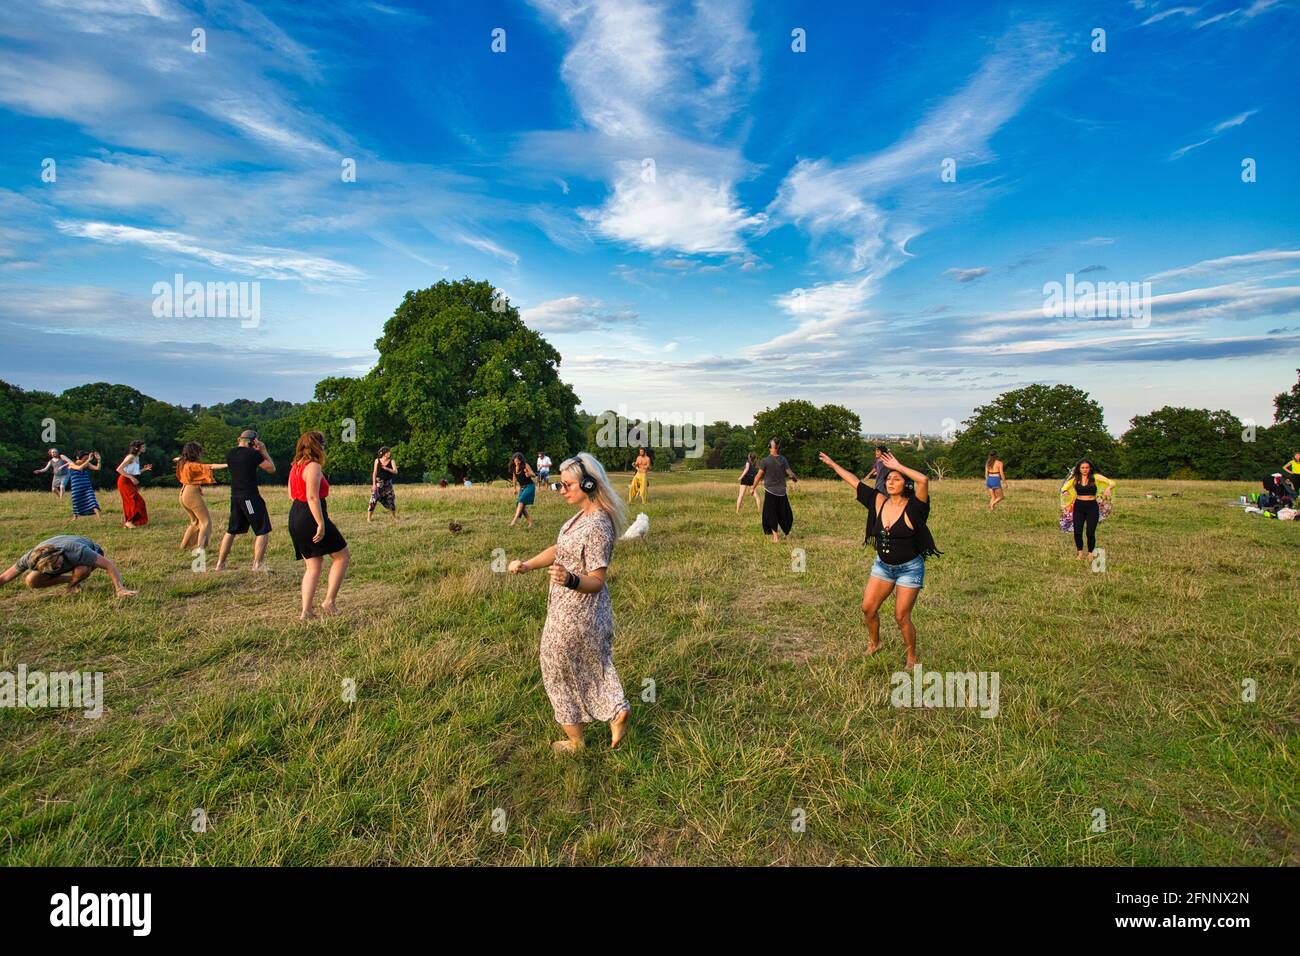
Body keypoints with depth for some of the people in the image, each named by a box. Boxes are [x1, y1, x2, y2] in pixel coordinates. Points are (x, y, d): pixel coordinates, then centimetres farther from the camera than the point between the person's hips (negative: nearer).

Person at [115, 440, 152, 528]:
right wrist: (131, 477, -23)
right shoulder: (131, 457, -16)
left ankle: (127, 522, 16)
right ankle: (129, 521, -7)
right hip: (125, 481, -9)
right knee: (136, 500, -12)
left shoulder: (137, 457, 12)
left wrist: (144, 469, 3)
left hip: (130, 482, 9)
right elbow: (119, 469, -22)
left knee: (130, 502, 10)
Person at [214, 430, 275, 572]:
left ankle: (220, 564, 22)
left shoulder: (229, 454, 7)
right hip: (250, 497, -7)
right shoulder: (253, 454, -12)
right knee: (262, 531, 0)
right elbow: (272, 469, -5)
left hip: (235, 497, 7)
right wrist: (264, 451, 1)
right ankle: (257, 565, -4)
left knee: (231, 531, 19)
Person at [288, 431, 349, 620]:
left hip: (296, 517, 10)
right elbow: (312, 497, -22)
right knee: (342, 556, 3)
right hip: (311, 517, -10)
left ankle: (306, 612, 12)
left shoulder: (295, 467, 15)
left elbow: (292, 494, 20)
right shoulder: (313, 466, -14)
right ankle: (329, 601, 1)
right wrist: (321, 524, -23)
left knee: (312, 566, 14)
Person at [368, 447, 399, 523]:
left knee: (391, 499, 3)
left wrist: (386, 468, -26)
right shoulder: (377, 460, 0)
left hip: (388, 483, 2)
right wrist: (374, 484, -7)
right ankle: (369, 518, -1)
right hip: (378, 483, -1)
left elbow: (395, 471, -10)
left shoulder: (391, 461, 2)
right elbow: (374, 473, -1)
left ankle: (395, 517, 17)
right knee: (374, 500, -8)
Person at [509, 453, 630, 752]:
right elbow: (558, 549, 10)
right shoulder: (583, 515, 2)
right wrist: (525, 565, 1)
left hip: (574, 614, -8)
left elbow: (596, 581, -25)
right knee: (594, 665, 26)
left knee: (561, 673, 13)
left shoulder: (597, 527, -28)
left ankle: (575, 741, 32)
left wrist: (570, 580, -43)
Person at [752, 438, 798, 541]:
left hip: (770, 491, -3)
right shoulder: (783, 459, -3)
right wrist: (795, 479, 19)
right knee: (784, 513, 15)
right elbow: (790, 474, -3)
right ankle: (786, 534, 26)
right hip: (781, 491, 3)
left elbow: (758, 476, -9)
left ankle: (775, 536, 5)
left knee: (771, 515, 6)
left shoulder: (765, 461, -11)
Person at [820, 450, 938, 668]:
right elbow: (855, 482, 5)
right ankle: (874, 643, 35)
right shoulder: (879, 501, -4)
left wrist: (898, 466, -29)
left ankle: (912, 658, 24)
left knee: (901, 617, 0)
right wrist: (833, 465, 10)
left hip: (909, 568, -5)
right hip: (883, 565, 5)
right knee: (868, 608, 7)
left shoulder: (912, 507, -18)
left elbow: (923, 480, -37)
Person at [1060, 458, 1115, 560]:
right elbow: (1064, 487, 4)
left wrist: (1108, 488, -31)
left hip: (1092, 506, -2)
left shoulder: (1095, 477, -4)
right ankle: (1080, 552, 20)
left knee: (1090, 532, -2)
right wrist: (1065, 492, -20)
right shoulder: (1075, 478, 2)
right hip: (1078, 506, 2)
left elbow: (1112, 483, -9)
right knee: (1077, 532, -1)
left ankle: (1090, 554, 18)